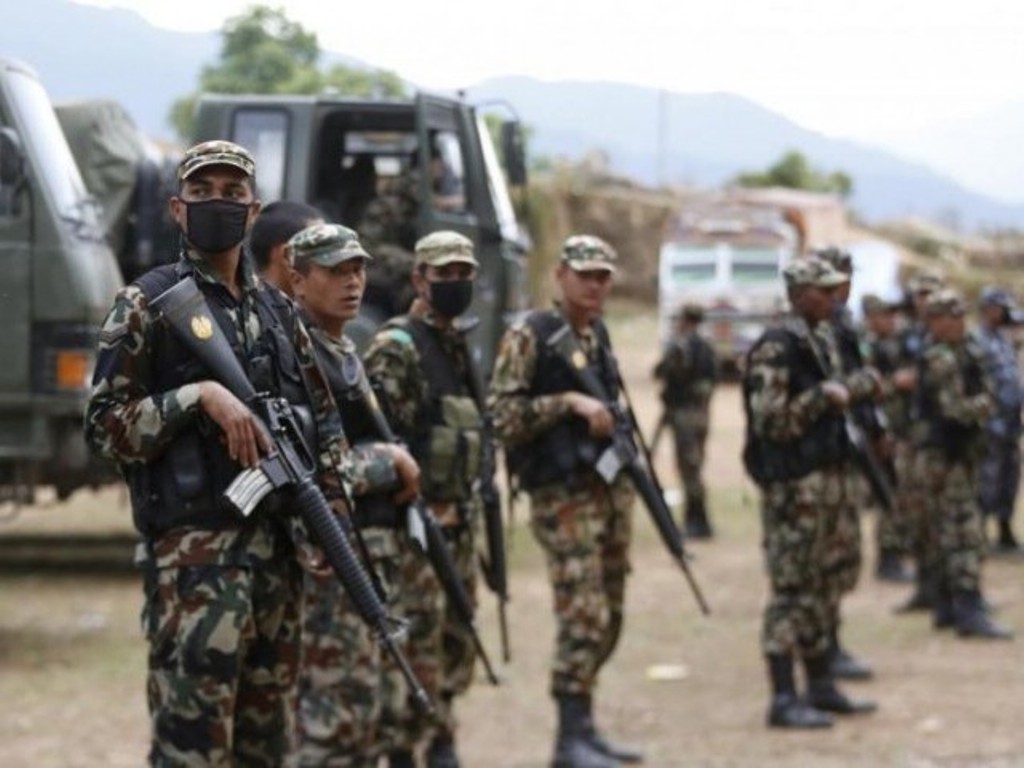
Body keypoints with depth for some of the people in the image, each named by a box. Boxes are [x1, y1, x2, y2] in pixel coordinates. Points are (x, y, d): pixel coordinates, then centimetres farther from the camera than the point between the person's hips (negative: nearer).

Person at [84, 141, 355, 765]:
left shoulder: (278, 311, 16)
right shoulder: (148, 305, -1)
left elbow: (325, 422, 21)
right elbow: (104, 425, -7)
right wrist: (199, 397, -18)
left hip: (278, 544, 6)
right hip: (194, 550, -6)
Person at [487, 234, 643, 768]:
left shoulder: (598, 335, 15)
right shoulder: (529, 337, -9)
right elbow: (498, 413, -17)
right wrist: (568, 403, -23)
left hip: (611, 489, 8)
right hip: (564, 496, -8)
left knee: (607, 619, 10)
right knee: (584, 617, -12)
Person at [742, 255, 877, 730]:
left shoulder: (821, 343, 14)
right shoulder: (776, 349, -14)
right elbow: (769, 420, -20)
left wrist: (852, 386, 10)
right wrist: (824, 396, -21)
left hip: (825, 481, 9)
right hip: (792, 485, -9)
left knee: (818, 587, 15)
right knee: (791, 590, -6)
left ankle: (821, 687, 23)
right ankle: (784, 700, -4)